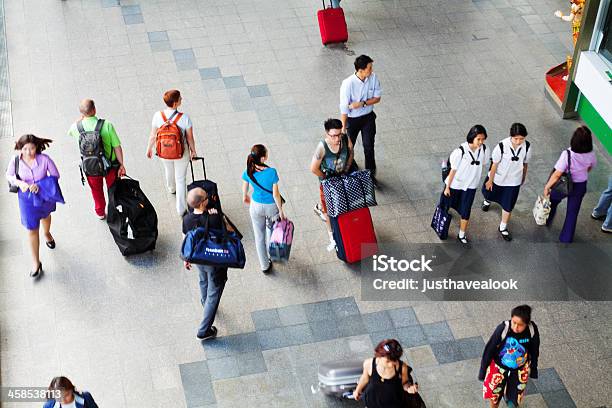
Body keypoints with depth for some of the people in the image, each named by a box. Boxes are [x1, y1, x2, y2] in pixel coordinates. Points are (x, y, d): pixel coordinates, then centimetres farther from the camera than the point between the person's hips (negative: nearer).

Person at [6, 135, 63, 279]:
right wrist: (19, 183, -25)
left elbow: (55, 176, -16)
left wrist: (40, 185, -29)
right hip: (27, 198, -1)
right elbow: (9, 176, -4)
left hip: (45, 195, 1)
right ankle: (36, 262, 16)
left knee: (45, 216, 33)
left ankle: (47, 233, 68)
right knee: (32, 229, 3)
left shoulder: (44, 159, -27)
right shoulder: (16, 161, -22)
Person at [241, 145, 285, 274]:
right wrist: (281, 210, -7)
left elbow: (245, 189, 0)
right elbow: (276, 194, -20)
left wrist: (245, 197, 23)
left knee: (259, 235, 18)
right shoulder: (271, 172, -29)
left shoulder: (248, 172, -18)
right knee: (271, 229, 30)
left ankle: (265, 265, 31)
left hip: (256, 206, 2)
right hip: (271, 206, -2)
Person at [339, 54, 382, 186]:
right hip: (352, 119, -2)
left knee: (369, 146, 7)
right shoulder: (348, 84, -28)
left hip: (368, 117, 2)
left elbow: (377, 98, -6)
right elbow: (344, 107, -21)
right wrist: (343, 128, -16)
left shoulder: (373, 78, -16)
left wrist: (362, 103, -23)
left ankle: (371, 174, 24)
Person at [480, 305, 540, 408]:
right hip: (500, 366, -2)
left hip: (520, 368, 2)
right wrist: (483, 371, -10)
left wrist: (533, 370, 8)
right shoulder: (503, 329, -32)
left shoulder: (532, 330, -26)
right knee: (494, 396, 16)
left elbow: (534, 351, -6)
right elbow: (489, 349, -19)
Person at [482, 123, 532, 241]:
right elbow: (495, 164, -17)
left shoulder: (526, 147, -21)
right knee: (490, 194, 28)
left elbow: (525, 163, -2)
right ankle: (487, 200, 66)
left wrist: (523, 177, 13)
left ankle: (503, 227, 30)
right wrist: (490, 180, -7)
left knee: (508, 206, 8)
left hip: (514, 181, 1)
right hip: (498, 178, -1)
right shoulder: (502, 146, -31)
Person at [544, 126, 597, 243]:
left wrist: (547, 187, -15)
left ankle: (546, 220, 54)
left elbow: (557, 174, -29)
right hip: (581, 186, 3)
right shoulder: (591, 155, -19)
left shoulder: (567, 154, -33)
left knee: (553, 201, 30)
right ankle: (566, 239, 30)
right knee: (573, 212, 19)